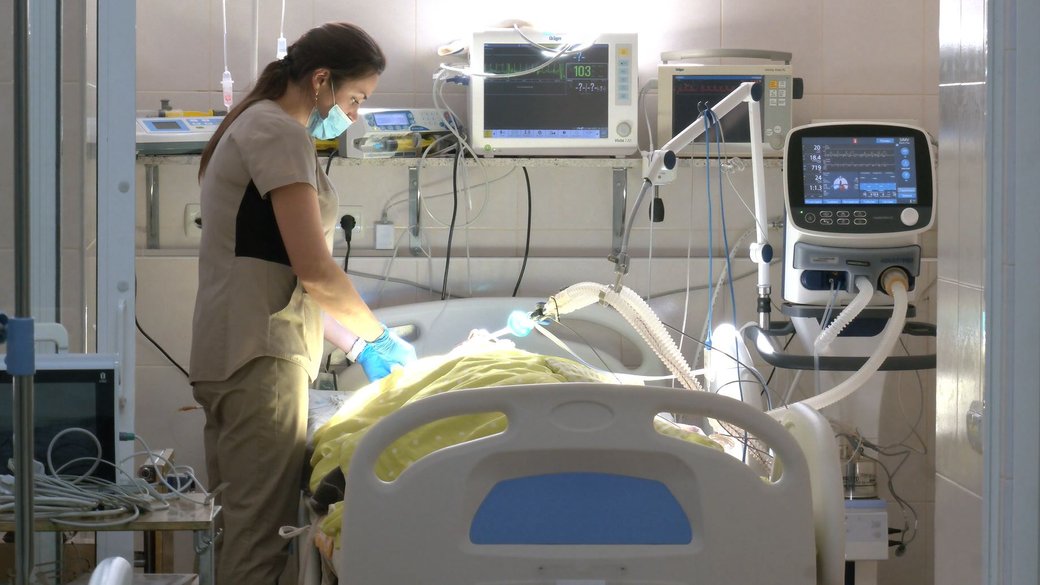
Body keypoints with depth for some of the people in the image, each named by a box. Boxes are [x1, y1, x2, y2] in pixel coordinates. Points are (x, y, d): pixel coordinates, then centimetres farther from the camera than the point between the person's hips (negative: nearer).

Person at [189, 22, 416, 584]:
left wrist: (357, 344, 18)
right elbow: (314, 269, -16)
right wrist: (378, 336, -1)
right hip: (261, 358, -10)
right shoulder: (280, 133, -9)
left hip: (228, 356, 10)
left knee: (240, 525, 10)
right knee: (262, 530, -11)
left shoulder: (253, 127, 22)